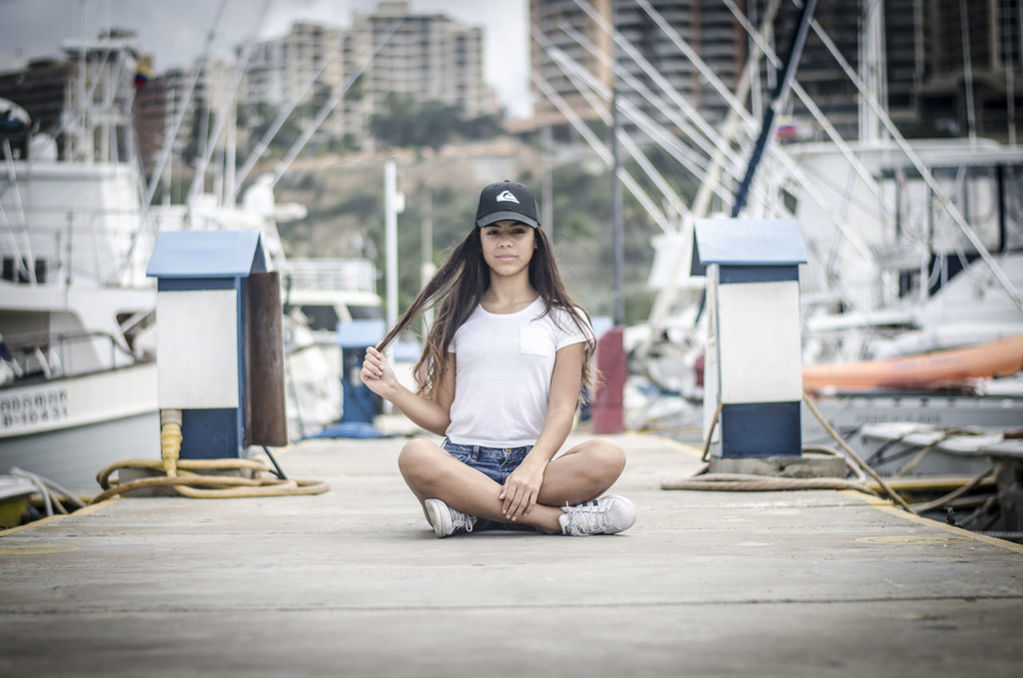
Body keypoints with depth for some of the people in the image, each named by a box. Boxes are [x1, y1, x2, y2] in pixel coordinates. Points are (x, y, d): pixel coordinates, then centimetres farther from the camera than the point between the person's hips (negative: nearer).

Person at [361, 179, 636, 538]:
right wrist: (393, 389, -2)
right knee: (415, 456, -35)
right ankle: (561, 517, -32)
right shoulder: (459, 319, 18)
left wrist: (534, 466, -20)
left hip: (532, 459, 0)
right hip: (463, 464, 1)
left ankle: (470, 513, -28)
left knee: (608, 456, -32)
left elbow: (562, 408, -2)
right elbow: (443, 417, 15)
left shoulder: (562, 319, 12)